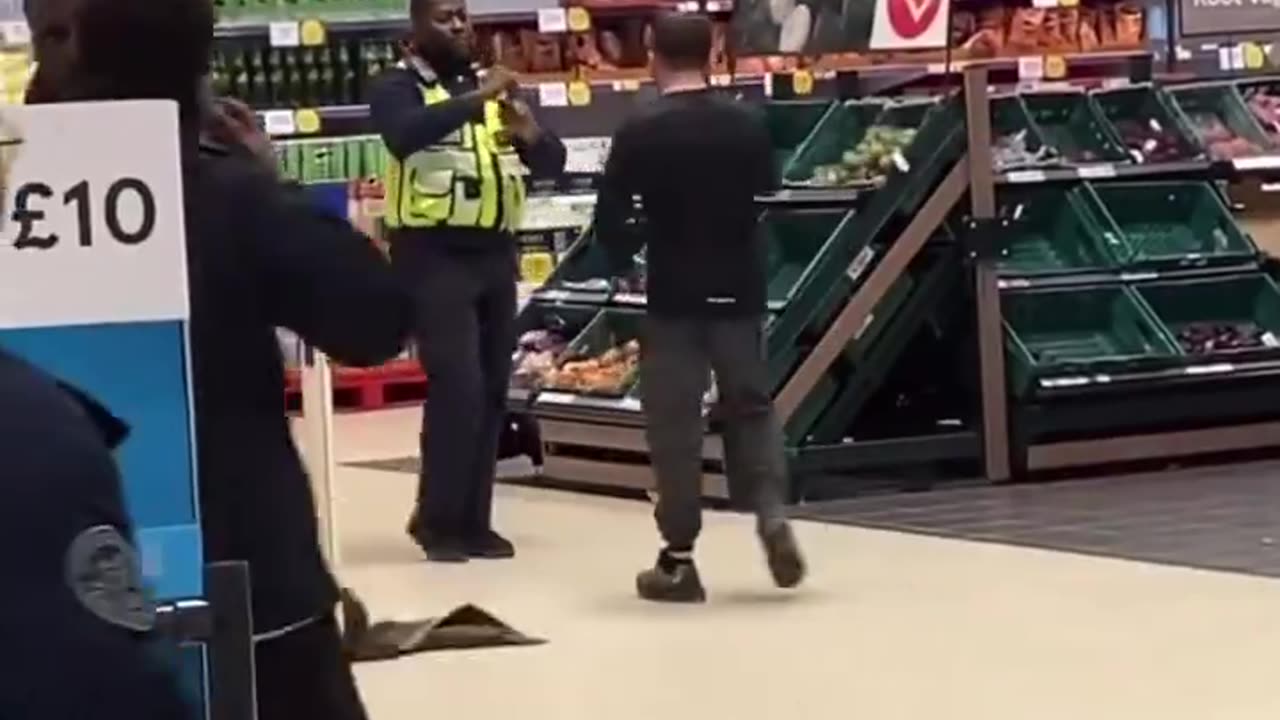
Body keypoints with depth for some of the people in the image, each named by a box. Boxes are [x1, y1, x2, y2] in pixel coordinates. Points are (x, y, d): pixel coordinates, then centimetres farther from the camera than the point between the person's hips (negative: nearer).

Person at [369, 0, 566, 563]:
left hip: (495, 253, 6)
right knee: (458, 386, -13)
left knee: (492, 391, 7)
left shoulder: (491, 87, 15)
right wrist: (476, 99, -31)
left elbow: (552, 162, 10)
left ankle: (473, 520, 15)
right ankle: (437, 521, -1)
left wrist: (530, 133, -12)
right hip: (433, 255, -6)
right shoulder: (399, 87, -3)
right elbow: (404, 135, -26)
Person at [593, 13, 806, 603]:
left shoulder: (640, 133, -11)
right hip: (739, 290, 3)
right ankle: (773, 514, -4)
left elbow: (610, 217, -10)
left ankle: (679, 560, 5)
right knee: (751, 406, 16)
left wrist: (623, 257, 11)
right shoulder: (747, 125, 1)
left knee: (674, 423, 3)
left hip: (674, 295, -3)